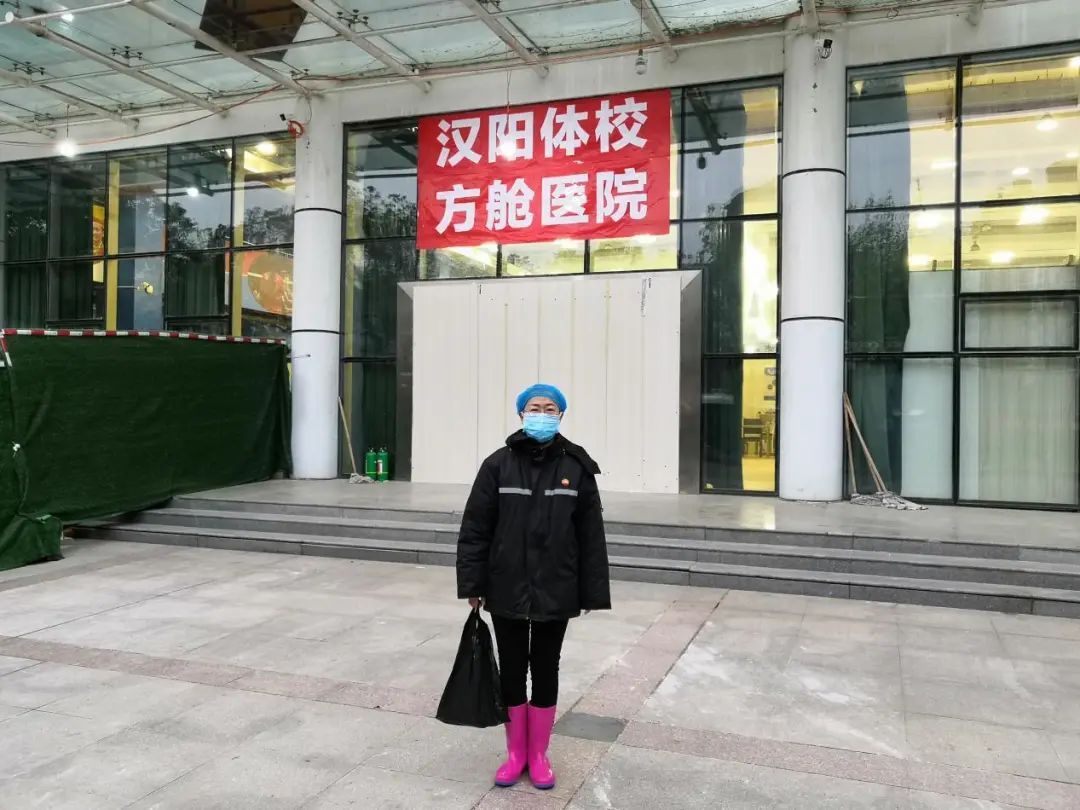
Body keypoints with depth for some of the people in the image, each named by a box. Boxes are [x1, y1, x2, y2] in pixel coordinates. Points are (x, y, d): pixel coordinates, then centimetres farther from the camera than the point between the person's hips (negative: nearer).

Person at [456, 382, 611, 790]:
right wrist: (472, 584, -6)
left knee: (546, 672, 13)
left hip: (555, 592, 0)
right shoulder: (498, 464, -6)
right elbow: (475, 529, -4)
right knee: (511, 671, 13)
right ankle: (515, 752, 31)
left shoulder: (577, 468, -4)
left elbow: (591, 535, -2)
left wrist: (591, 592, -3)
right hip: (507, 591, 0)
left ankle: (539, 754, 31)